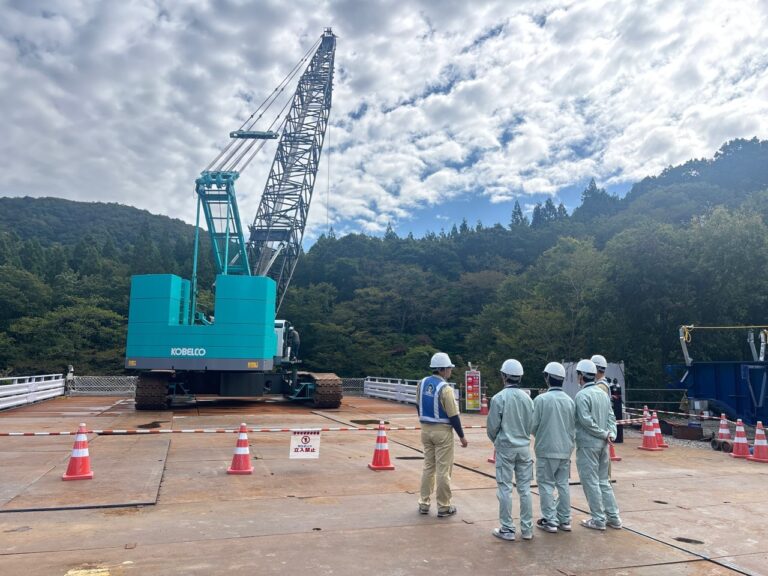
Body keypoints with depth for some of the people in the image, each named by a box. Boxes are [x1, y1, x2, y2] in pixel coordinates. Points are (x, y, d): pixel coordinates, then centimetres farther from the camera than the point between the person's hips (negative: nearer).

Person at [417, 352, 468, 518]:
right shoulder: (445, 388, -19)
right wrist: (461, 436, -7)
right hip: (442, 431, -7)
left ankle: (424, 504, 22)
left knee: (428, 467, 17)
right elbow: (453, 415, -16)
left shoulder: (422, 383, 2)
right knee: (443, 470, 3)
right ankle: (443, 507, 12)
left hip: (426, 430, 7)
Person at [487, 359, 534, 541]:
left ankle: (507, 530, 10)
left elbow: (492, 426, -8)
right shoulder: (527, 398, -1)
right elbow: (532, 424, 4)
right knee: (525, 489, 11)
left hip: (505, 447, -4)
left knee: (505, 489, 5)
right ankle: (527, 529, 18)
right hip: (524, 446, 4)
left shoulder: (499, 398, -13)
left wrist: (495, 441, 12)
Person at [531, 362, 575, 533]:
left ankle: (550, 521, 8)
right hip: (565, 449, 5)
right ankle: (564, 520, 21)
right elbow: (573, 427, 9)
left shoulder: (541, 399, -14)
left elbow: (533, 425, -10)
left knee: (546, 485, 5)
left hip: (546, 449, -5)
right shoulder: (569, 400, 2)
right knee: (563, 484, 14)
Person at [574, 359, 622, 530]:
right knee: (603, 481, 17)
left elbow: (586, 421, -20)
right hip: (603, 443, 8)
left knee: (591, 482, 2)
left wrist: (604, 434, -11)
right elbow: (611, 417, 7)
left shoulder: (582, 395, -15)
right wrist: (611, 434, -3)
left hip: (587, 444, -8)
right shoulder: (603, 393, 9)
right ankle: (613, 517, 20)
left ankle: (598, 520, 8)